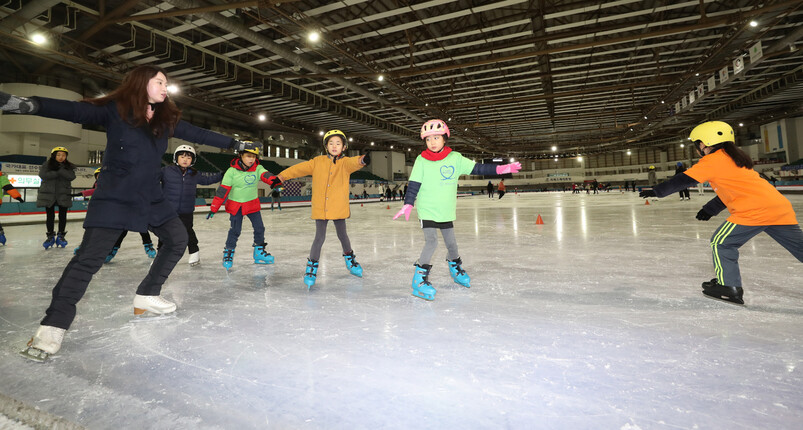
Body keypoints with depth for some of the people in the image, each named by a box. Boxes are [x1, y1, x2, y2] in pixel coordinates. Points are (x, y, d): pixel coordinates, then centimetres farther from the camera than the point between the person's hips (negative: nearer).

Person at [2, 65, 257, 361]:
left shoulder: (166, 119, 6)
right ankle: (53, 326, 1)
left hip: (151, 198, 7)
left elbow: (199, 134, 12)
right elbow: (72, 110, -20)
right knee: (89, 257, -11)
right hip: (114, 199, -6)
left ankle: (147, 296, 23)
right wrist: (28, 104, -39)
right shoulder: (114, 110, -9)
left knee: (178, 239, 10)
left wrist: (235, 144, 16)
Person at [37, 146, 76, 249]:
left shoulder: (69, 166, 7)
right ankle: (50, 236, 12)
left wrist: (61, 170, -18)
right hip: (48, 194, -1)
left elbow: (71, 176, -10)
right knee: (50, 215, 3)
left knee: (62, 215, 3)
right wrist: (57, 173, -14)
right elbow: (42, 174, -11)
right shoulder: (46, 164, 4)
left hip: (63, 195, 1)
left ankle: (61, 235, 13)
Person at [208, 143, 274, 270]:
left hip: (252, 204, 3)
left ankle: (259, 252, 20)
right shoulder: (232, 171, -14)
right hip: (235, 205, -3)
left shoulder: (258, 168, -7)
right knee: (235, 230, -3)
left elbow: (266, 176, -27)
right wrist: (214, 208, -12)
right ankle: (228, 252, 18)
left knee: (259, 228, 3)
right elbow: (223, 190, -12)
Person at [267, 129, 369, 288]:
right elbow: (299, 168, 9)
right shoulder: (318, 162, 4)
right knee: (319, 238, 1)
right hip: (320, 208, 0)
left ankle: (349, 258, 38)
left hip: (339, 208, 0)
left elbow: (354, 162, -22)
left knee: (342, 235, 13)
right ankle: (312, 265, 19)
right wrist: (280, 177, 8)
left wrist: (363, 159, -45)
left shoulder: (345, 162, -1)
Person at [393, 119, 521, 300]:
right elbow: (414, 185, -8)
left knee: (451, 242, 16)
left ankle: (455, 267, 43)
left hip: (447, 211, 3)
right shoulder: (421, 161, -7)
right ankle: (419, 278, -6)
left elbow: (477, 168, -3)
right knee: (431, 241, -16)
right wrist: (408, 205, -17)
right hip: (427, 210, -3)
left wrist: (501, 168, -10)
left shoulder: (455, 158, -2)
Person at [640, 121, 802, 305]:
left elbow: (684, 180, -5)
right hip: (780, 207, 9)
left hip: (754, 211, -9)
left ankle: (729, 287, 3)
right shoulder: (734, 158, 23)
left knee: (721, 243, 1)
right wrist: (710, 209, 29)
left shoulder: (713, 160, -4)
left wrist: (656, 191, 3)